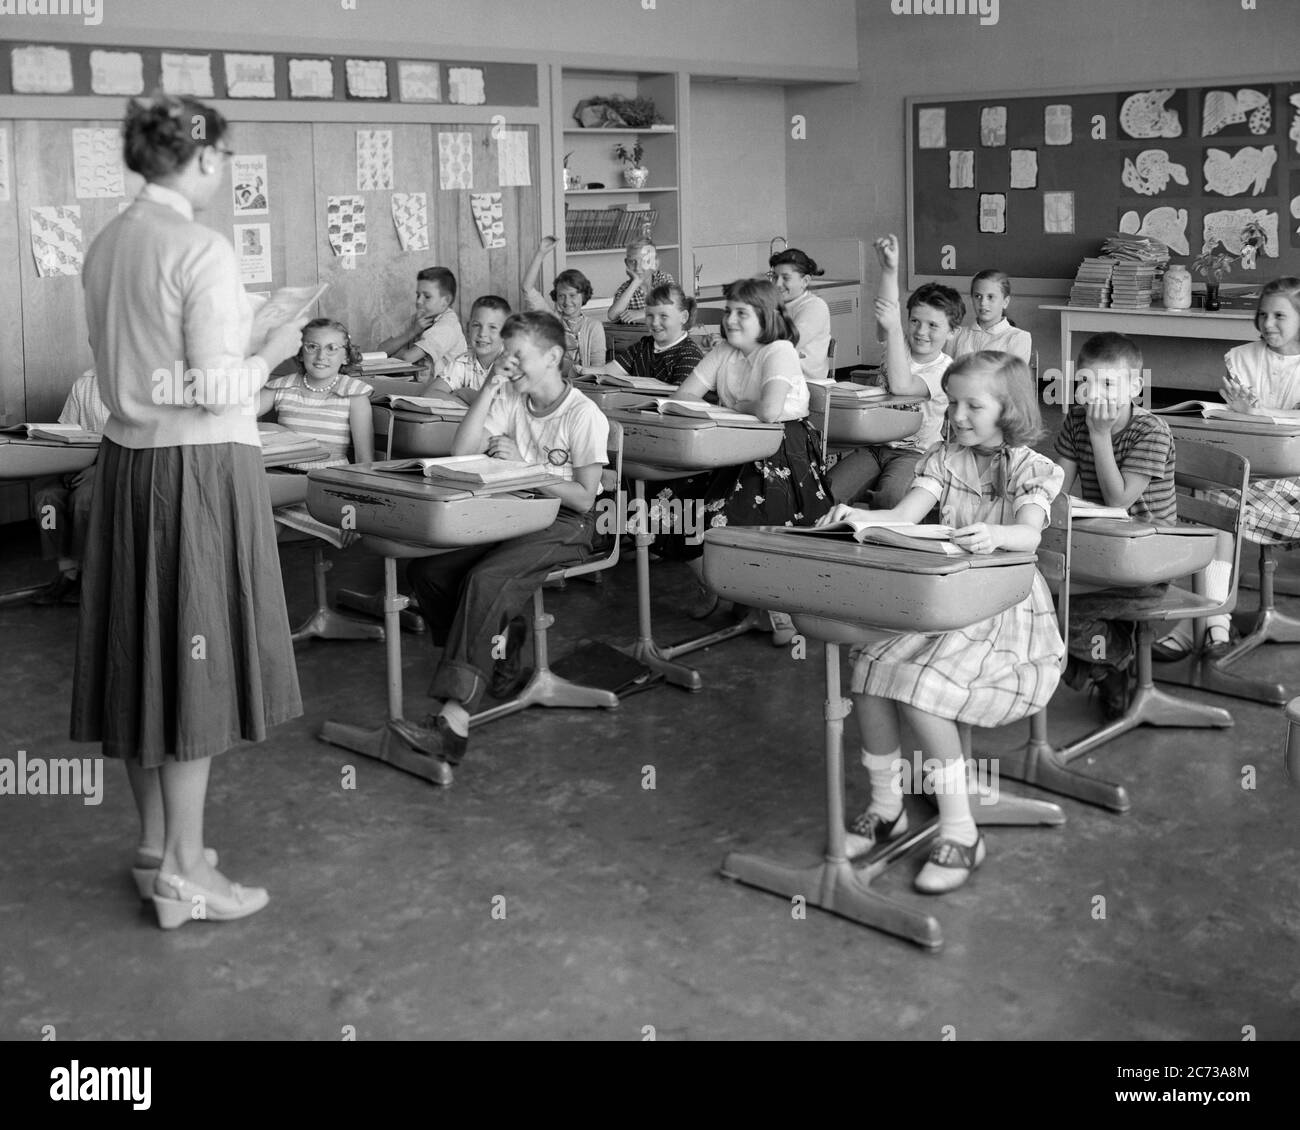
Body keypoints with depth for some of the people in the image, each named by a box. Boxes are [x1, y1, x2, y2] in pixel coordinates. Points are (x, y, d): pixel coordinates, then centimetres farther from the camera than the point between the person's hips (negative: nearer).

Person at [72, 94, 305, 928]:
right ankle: (184, 874, 5)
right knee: (196, 655, -1)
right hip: (200, 465, -8)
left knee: (144, 647, 14)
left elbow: (120, 366, 15)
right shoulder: (202, 250, -15)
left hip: (127, 458, 8)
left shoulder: (107, 246, 9)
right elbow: (217, 390, -18)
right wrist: (274, 351, -1)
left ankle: (157, 837, 28)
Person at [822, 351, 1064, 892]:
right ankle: (886, 806, 0)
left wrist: (993, 535, -47)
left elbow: (1028, 534, -24)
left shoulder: (1032, 470, -3)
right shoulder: (944, 460, 10)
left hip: (1004, 611, -5)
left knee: (922, 687, -27)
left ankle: (960, 831, -14)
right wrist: (858, 517, -26)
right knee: (869, 668, -19)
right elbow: (903, 516, -4)